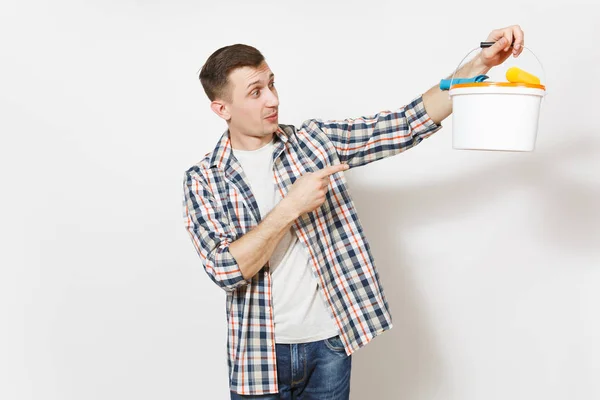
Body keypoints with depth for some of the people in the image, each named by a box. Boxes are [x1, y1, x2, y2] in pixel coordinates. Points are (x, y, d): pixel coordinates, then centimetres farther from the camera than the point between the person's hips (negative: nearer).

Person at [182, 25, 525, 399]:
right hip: (259, 353, -2)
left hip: (330, 344, 2)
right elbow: (226, 269, -17)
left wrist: (480, 63, -15)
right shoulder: (203, 180, -6)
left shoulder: (315, 140, -2)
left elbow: (406, 124, -7)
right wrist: (290, 207, -22)